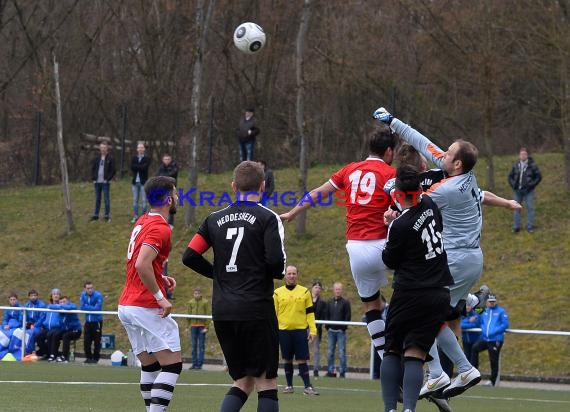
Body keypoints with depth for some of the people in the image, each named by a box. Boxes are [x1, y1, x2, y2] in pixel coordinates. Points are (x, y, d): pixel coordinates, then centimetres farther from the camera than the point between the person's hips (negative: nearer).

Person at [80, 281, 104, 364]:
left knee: (96, 341, -2)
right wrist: (91, 308, -16)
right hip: (88, 321, 5)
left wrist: (86, 307, -11)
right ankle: (88, 357, 19)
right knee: (86, 341, 7)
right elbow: (81, 307, -6)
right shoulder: (83, 295, 1)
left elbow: (97, 309, -20)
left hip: (97, 321, -5)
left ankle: (96, 358, 8)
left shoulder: (98, 295, -15)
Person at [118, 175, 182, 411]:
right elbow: (142, 264, -25)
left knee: (149, 366, 14)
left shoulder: (142, 222, 15)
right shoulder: (160, 228, -14)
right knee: (172, 365, -6)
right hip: (147, 308, -9)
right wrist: (161, 297, -19)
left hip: (126, 306, 9)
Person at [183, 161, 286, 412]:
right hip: (256, 310, -5)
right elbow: (276, 261, -16)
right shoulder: (267, 218, -5)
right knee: (266, 382, 1)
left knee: (243, 382, 14)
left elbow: (190, 257, 7)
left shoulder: (215, 219, 10)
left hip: (222, 313, 5)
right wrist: (280, 273, 7)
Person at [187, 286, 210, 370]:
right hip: (193, 326, 3)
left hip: (202, 326, -3)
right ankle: (194, 363, 8)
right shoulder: (191, 302, 8)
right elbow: (189, 315, 11)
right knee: (194, 345, 5)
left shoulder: (205, 302, -1)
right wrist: (189, 325, 7)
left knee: (201, 346, 0)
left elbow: (208, 315, -2)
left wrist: (206, 327, -8)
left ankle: (200, 364, 1)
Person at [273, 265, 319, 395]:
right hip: (284, 331, 1)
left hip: (300, 330, -1)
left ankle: (308, 386, -2)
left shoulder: (305, 292, 6)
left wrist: (313, 330, -1)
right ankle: (289, 386, 14)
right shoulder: (278, 293, 6)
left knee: (302, 360, -4)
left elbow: (310, 312, 6)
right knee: (287, 359, 6)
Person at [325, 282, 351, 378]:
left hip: (341, 331, -4)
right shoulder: (329, 302, 12)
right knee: (330, 352, 5)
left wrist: (343, 327, -10)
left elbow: (348, 316, -2)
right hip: (331, 330, 4)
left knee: (342, 352, -4)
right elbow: (327, 315, 15)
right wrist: (327, 326, 3)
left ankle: (342, 372, -2)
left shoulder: (345, 303, 0)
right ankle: (330, 371, 11)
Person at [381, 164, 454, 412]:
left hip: (410, 295, -5)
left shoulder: (400, 226, -15)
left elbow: (390, 261, 1)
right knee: (415, 355, 0)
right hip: (440, 296, 5)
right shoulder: (430, 206, 2)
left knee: (392, 351, 10)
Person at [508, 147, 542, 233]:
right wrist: (513, 185, 1)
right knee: (516, 208, 7)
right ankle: (516, 227, 14)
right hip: (518, 190, 4)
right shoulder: (516, 166, 4)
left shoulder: (532, 165, -7)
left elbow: (539, 176, -2)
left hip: (528, 191, -4)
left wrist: (532, 185, -9)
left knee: (530, 208, -1)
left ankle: (530, 227, 6)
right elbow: (510, 176, 15)